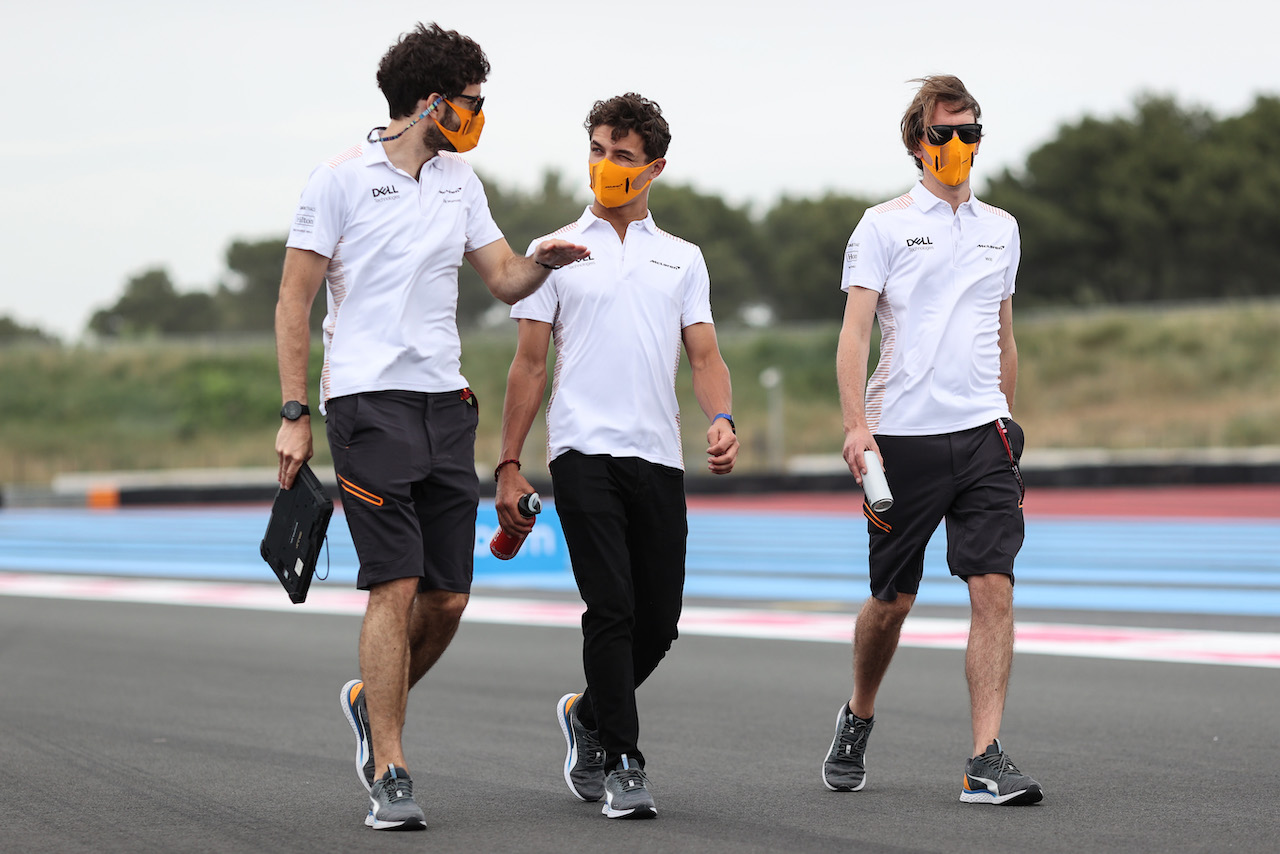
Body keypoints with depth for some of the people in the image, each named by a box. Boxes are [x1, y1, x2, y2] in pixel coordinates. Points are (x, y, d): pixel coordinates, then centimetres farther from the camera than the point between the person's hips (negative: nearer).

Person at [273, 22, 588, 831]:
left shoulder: (459, 180, 14)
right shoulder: (342, 179, -4)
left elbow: (505, 280, 16)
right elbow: (295, 300, -3)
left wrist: (541, 260, -8)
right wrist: (294, 415, -8)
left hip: (446, 401, 6)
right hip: (368, 401, -6)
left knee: (449, 596, 4)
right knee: (397, 586, -12)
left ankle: (373, 702, 31)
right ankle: (390, 777, -6)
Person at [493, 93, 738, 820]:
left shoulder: (683, 259, 15)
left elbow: (705, 355, 9)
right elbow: (530, 364, 8)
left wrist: (722, 420, -12)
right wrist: (509, 466, 3)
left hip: (659, 457, 3)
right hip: (584, 451, -3)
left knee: (658, 620, 4)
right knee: (611, 609, -13)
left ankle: (589, 714, 30)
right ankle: (621, 764, -7)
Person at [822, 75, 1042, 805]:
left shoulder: (1001, 228, 15)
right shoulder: (885, 225, 1)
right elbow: (855, 330, -7)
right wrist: (856, 426, -18)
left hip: (983, 431, 3)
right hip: (904, 434, -3)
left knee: (995, 588, -11)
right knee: (893, 599, 6)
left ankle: (988, 760, -11)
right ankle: (858, 720, 32)